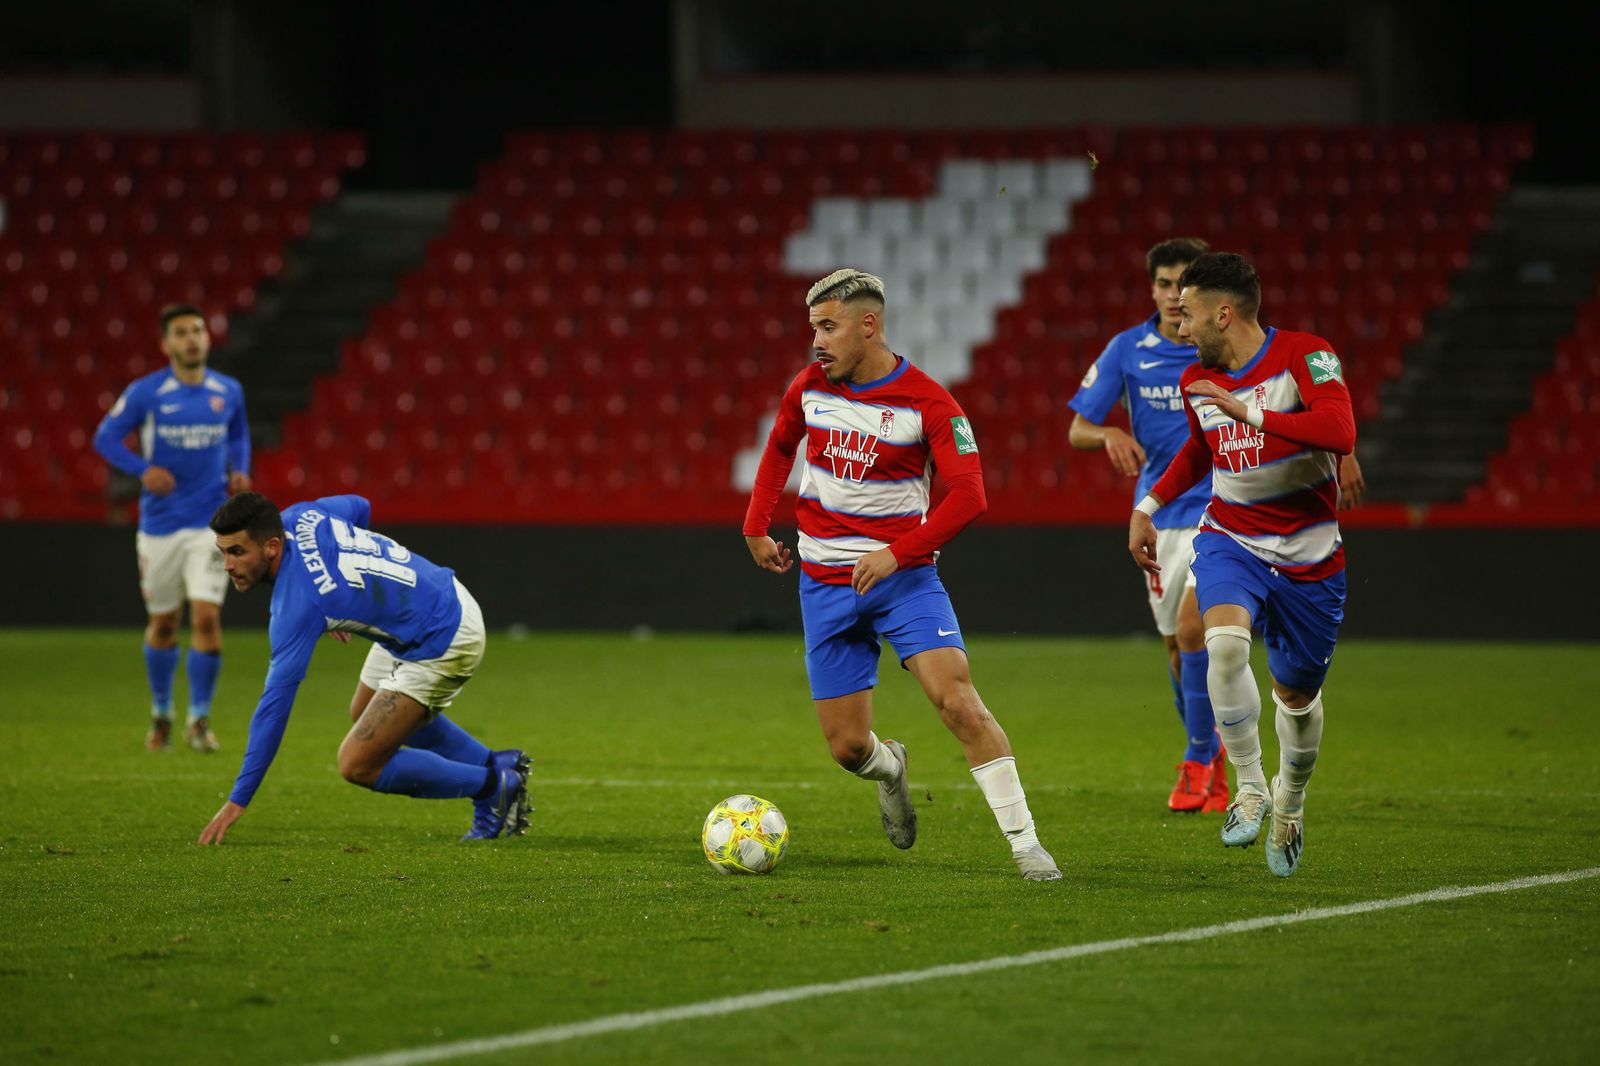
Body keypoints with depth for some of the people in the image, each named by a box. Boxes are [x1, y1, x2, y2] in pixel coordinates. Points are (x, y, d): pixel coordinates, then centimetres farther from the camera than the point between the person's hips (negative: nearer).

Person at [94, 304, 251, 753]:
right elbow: (106, 436, -1)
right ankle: (161, 713, 31)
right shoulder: (145, 393, -6)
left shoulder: (229, 392, 2)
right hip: (160, 525, -1)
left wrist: (240, 471, 0)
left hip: (210, 522, 1)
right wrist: (142, 469, -17)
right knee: (163, 623, 9)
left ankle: (200, 719, -2)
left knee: (206, 616, -14)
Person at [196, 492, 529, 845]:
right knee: (365, 712, 30)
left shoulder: (297, 603, -29)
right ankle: (497, 765, 38)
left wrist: (238, 800, -26)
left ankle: (493, 785, 6)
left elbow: (275, 704, -29)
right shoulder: (296, 518, -8)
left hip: (444, 643, -10)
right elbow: (360, 508, 15)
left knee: (357, 766, -8)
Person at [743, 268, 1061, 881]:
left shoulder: (927, 402, -12)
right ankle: (889, 768, 39)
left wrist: (898, 553, -23)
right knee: (848, 748, 1)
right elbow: (779, 447, 22)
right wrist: (756, 526, 18)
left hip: (903, 576, -3)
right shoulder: (809, 388, 1)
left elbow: (968, 496, -17)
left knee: (958, 702, -23)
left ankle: (1024, 843, -18)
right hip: (825, 583, 3)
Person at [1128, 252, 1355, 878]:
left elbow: (1340, 433, -33)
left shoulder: (1303, 356, -15)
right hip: (1231, 539, 3)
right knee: (1226, 642, -29)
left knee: (1298, 694, 10)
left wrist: (1248, 412, -36)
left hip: (1308, 553, -2)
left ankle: (1289, 802, 40)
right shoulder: (1197, 382, 3)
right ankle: (1250, 786, -15)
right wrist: (1148, 505, 18)